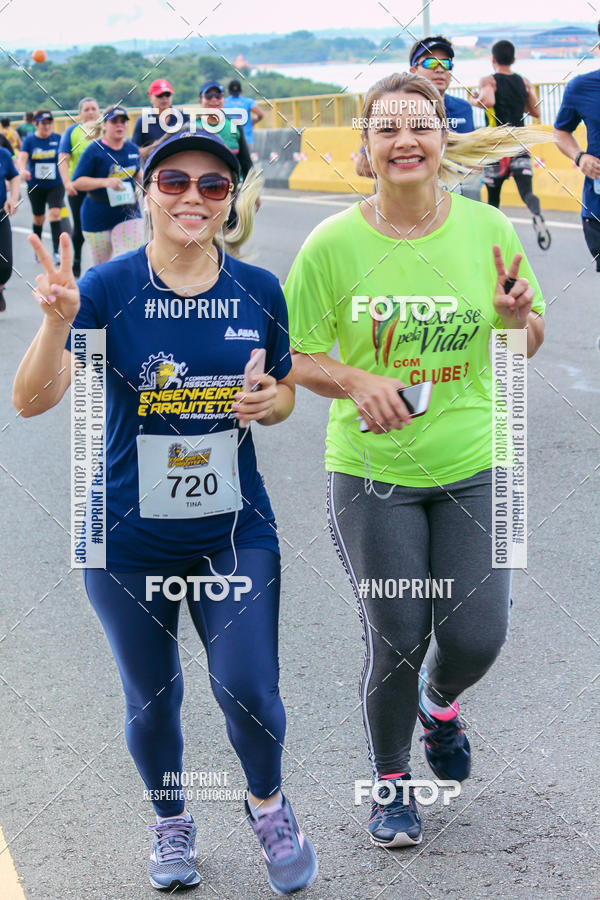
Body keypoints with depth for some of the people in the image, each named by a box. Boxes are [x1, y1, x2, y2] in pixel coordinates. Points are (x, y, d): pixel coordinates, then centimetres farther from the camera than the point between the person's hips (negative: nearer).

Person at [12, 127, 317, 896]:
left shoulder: (258, 291, -4)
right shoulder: (107, 290, -13)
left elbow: (283, 393, 11)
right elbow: (32, 401, -21)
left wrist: (271, 401, -13)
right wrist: (57, 322, -39)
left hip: (234, 529, 1)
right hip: (130, 538, -1)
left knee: (247, 690, -6)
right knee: (152, 700, 13)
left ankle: (267, 803, 27)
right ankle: (170, 819, 42)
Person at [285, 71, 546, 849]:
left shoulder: (485, 227, -4)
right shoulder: (333, 244, -10)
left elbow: (530, 339, 7)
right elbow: (296, 355, -2)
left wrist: (518, 317, -16)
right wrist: (355, 380, -21)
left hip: (473, 465, 2)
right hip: (372, 473, -2)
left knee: (478, 636, 1)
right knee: (396, 641, 4)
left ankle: (441, 703, 39)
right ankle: (390, 781, 31)